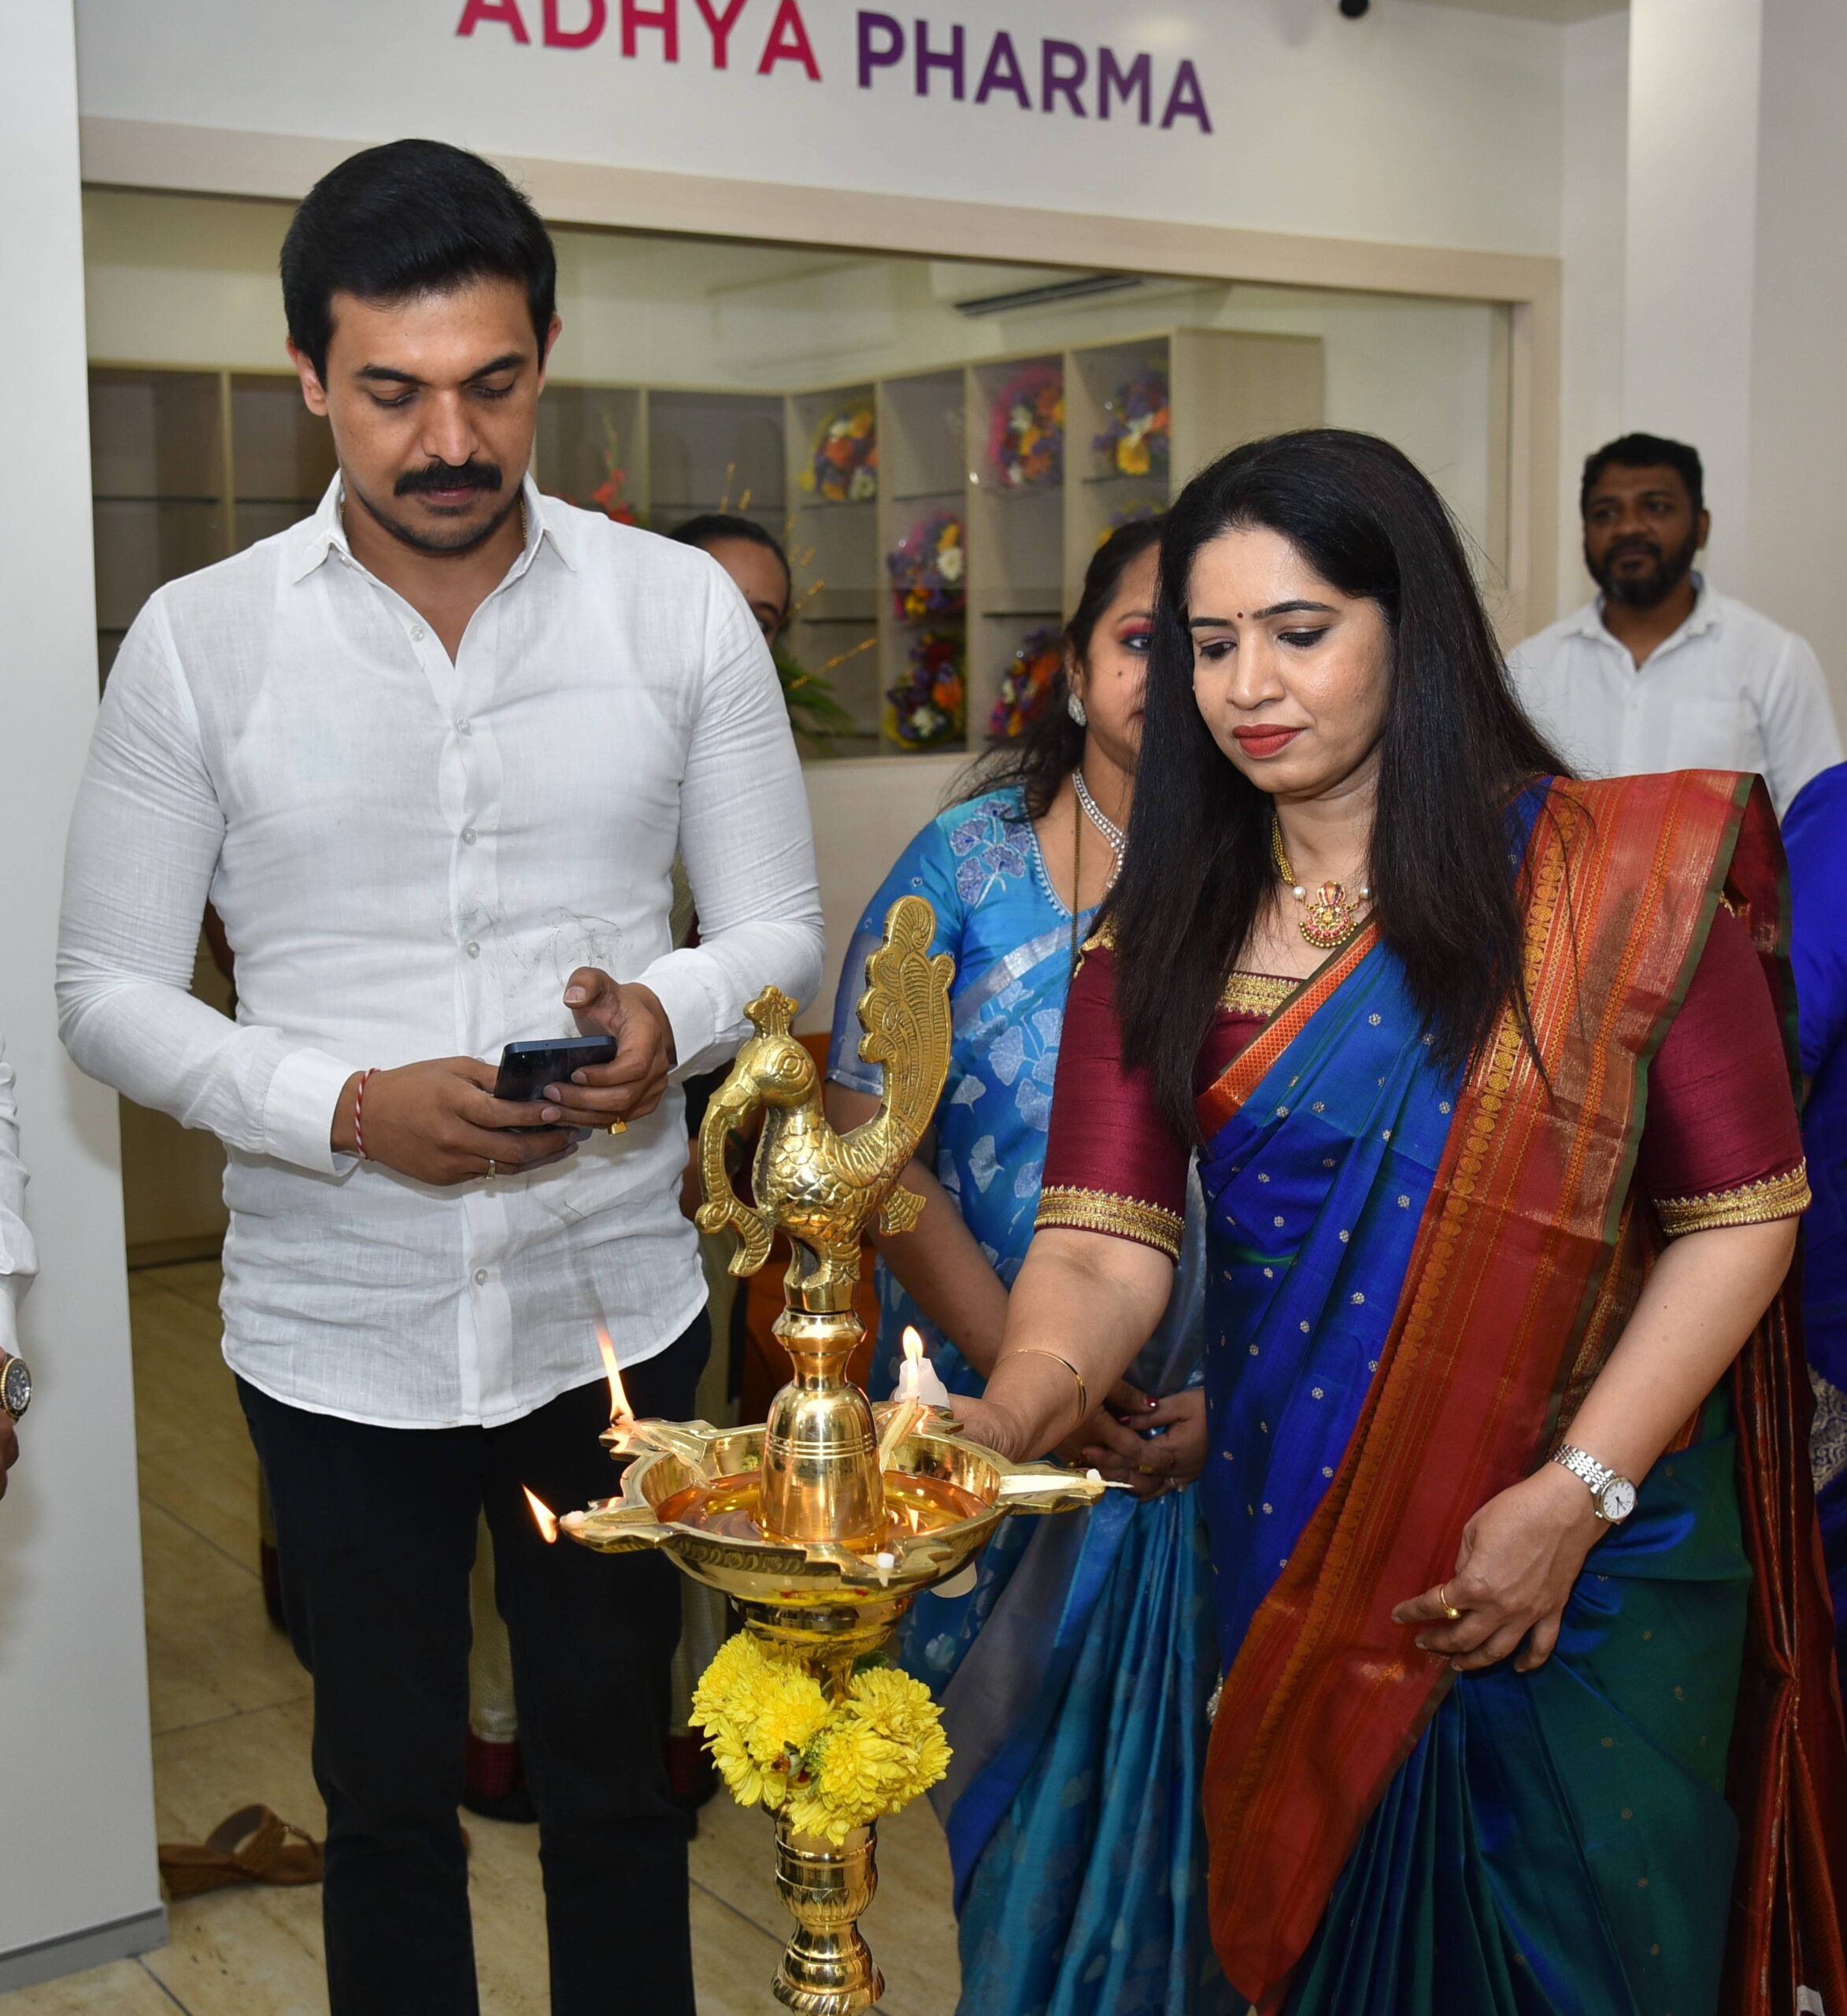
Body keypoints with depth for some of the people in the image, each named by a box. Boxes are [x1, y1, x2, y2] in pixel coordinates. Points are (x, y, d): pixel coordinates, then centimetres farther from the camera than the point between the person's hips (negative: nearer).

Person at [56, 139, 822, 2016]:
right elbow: (108, 992, -2)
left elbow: (780, 924, 3)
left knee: (614, 1784, 17)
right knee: (386, 1802, 17)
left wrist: (668, 1011, -20)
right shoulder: (199, 642, -5)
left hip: (613, 1311, 1)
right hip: (338, 1337, 0)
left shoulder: (683, 610, -3)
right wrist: (342, 1108, -19)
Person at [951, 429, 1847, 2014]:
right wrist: (1016, 1411, -28)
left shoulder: (1617, 876, -8)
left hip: (1594, 1557, -2)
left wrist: (1575, 1494, -15)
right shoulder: (1166, 935, 1)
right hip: (1294, 1567, 3)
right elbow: (1107, 1238, -9)